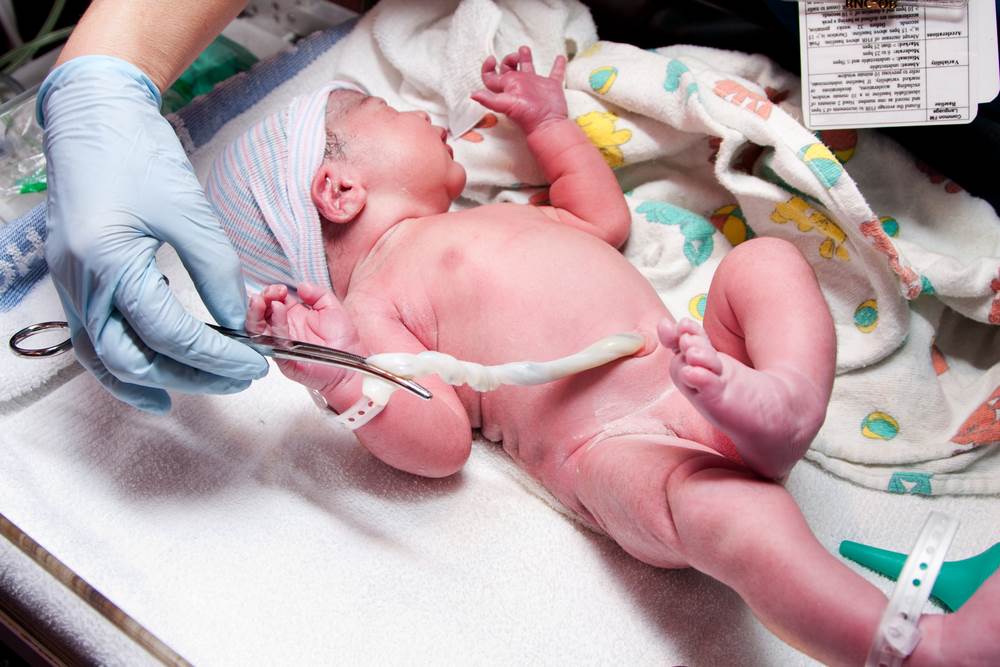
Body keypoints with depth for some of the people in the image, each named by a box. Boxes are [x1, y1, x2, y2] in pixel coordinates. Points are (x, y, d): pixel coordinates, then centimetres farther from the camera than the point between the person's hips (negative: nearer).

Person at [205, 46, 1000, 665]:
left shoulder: (493, 215, 28)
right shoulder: (372, 300, 0)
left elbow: (606, 219, 37)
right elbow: (442, 443, -9)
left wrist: (549, 121, 40)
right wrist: (346, 379, -27)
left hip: (701, 375, 9)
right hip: (618, 446, -9)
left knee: (764, 259, -2)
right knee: (714, 506, -37)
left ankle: (785, 400, -26)